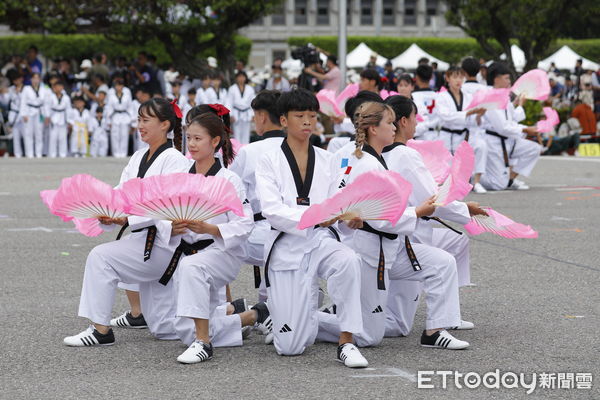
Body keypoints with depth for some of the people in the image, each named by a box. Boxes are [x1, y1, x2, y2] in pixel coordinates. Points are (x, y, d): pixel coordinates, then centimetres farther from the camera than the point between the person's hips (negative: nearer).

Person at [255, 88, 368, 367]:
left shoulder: (326, 161, 12)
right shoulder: (269, 163, 2)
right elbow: (271, 210, -12)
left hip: (321, 241, 2)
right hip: (286, 246, -2)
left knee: (347, 261, -37)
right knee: (291, 346, -9)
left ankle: (346, 343, -26)